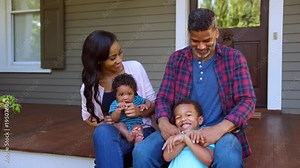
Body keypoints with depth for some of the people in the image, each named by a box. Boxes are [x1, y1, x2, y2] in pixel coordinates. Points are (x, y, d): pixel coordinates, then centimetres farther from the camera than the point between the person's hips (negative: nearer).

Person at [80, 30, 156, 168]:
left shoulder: (135, 67, -3)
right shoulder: (89, 85, -2)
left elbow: (153, 103, 5)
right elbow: (87, 116, 15)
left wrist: (139, 111, -18)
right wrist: (102, 123, -8)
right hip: (113, 136, 1)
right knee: (103, 131, -36)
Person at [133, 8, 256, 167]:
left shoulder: (234, 58, 1)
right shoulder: (176, 59, 8)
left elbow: (247, 100, -6)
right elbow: (163, 98, 7)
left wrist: (219, 129, -24)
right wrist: (163, 123, -17)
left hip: (221, 129, -1)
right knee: (142, 152, -24)